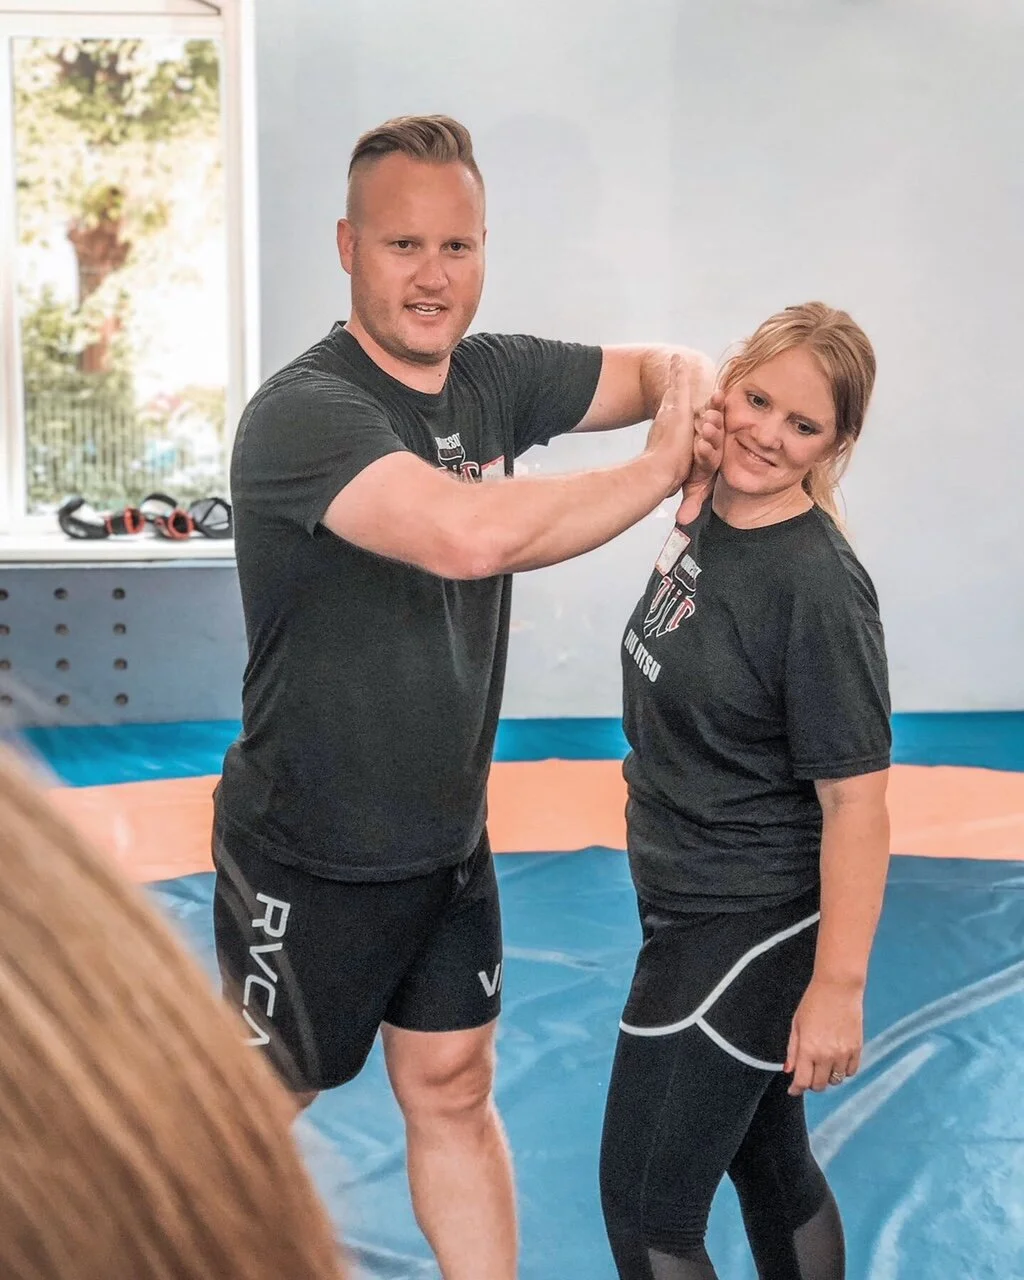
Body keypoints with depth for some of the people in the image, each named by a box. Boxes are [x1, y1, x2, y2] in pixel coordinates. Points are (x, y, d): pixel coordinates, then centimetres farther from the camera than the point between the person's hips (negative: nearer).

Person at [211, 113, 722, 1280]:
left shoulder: (495, 377, -2)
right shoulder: (302, 413, -25)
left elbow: (669, 366, 10)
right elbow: (470, 533, -41)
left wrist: (694, 403, -16)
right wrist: (661, 469, -28)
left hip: (448, 841, 6)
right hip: (308, 864, -6)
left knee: (452, 1092, 19)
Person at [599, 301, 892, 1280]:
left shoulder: (818, 587, -23)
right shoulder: (704, 518, 2)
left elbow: (855, 799, -23)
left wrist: (838, 987, -23)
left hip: (748, 928, -8)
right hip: (688, 905, 8)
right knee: (771, 1171, 23)